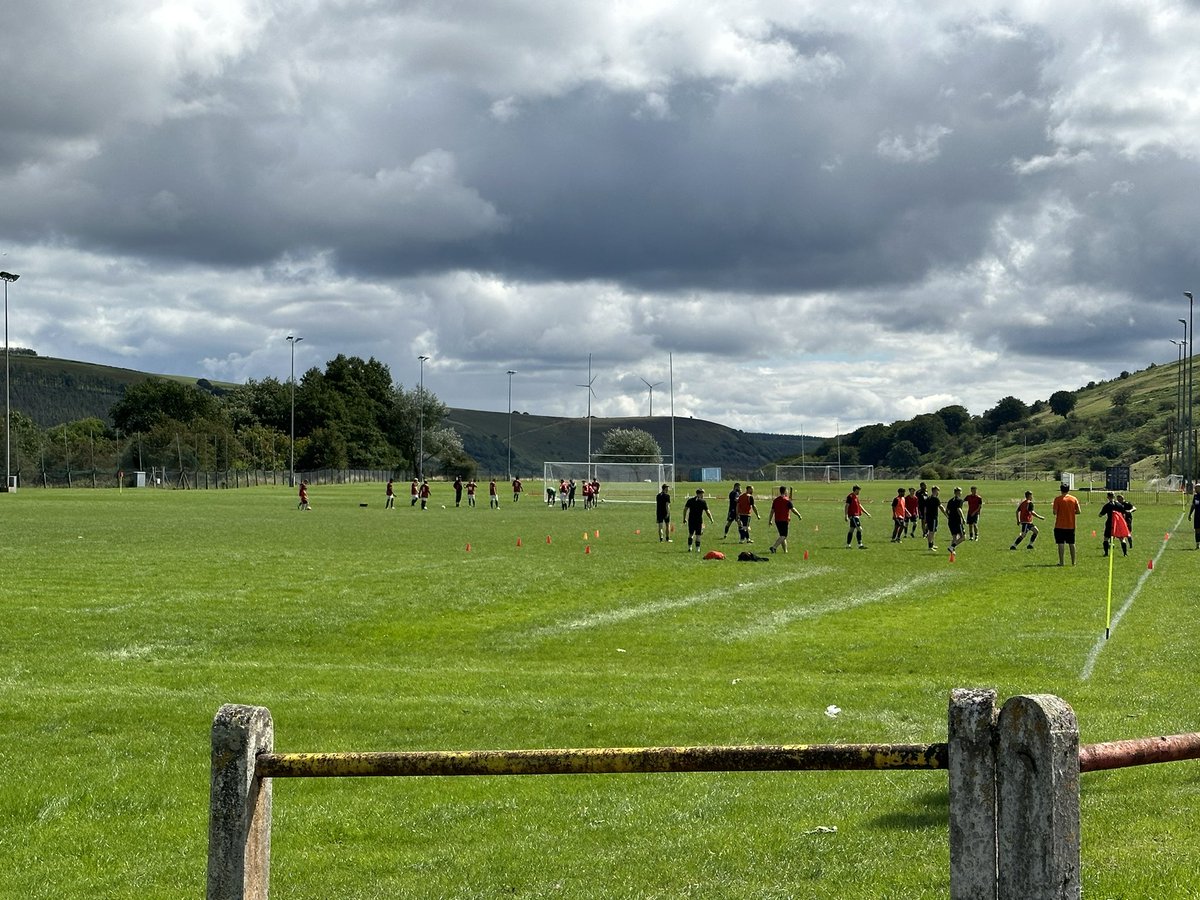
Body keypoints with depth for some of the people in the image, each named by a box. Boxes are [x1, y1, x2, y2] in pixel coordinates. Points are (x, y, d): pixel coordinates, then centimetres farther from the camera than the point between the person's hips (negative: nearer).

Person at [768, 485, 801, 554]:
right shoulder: (787, 500, -9)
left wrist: (770, 520, 13)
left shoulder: (775, 500, 8)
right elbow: (793, 509, -6)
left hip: (777, 520, 6)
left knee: (782, 535, 16)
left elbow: (772, 511, 8)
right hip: (784, 520, -6)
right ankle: (773, 547, -23)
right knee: (783, 536, -6)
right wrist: (799, 515, 7)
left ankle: (785, 550, 19)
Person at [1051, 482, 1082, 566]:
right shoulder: (1074, 499, 3)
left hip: (1060, 526, -3)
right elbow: (1078, 511, 1)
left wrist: (1053, 506, 8)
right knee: (1072, 544, 10)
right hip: (1071, 526, 3)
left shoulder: (1058, 499, -7)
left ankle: (1061, 562, -4)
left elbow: (1055, 512, -12)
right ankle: (1073, 562, 13)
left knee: (1061, 544, -1)